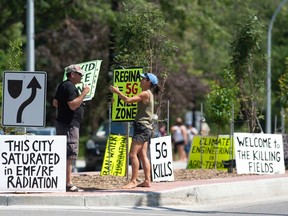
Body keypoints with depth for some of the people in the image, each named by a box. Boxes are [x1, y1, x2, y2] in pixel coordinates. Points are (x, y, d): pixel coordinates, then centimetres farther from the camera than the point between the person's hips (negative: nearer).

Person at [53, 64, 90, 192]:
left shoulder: (62, 85, 17)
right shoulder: (69, 87, -16)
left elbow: (55, 103, 24)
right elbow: (73, 105, -25)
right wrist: (84, 93, -21)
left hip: (61, 123, 11)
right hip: (69, 125, -11)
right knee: (70, 154, -11)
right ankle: (68, 184, -13)